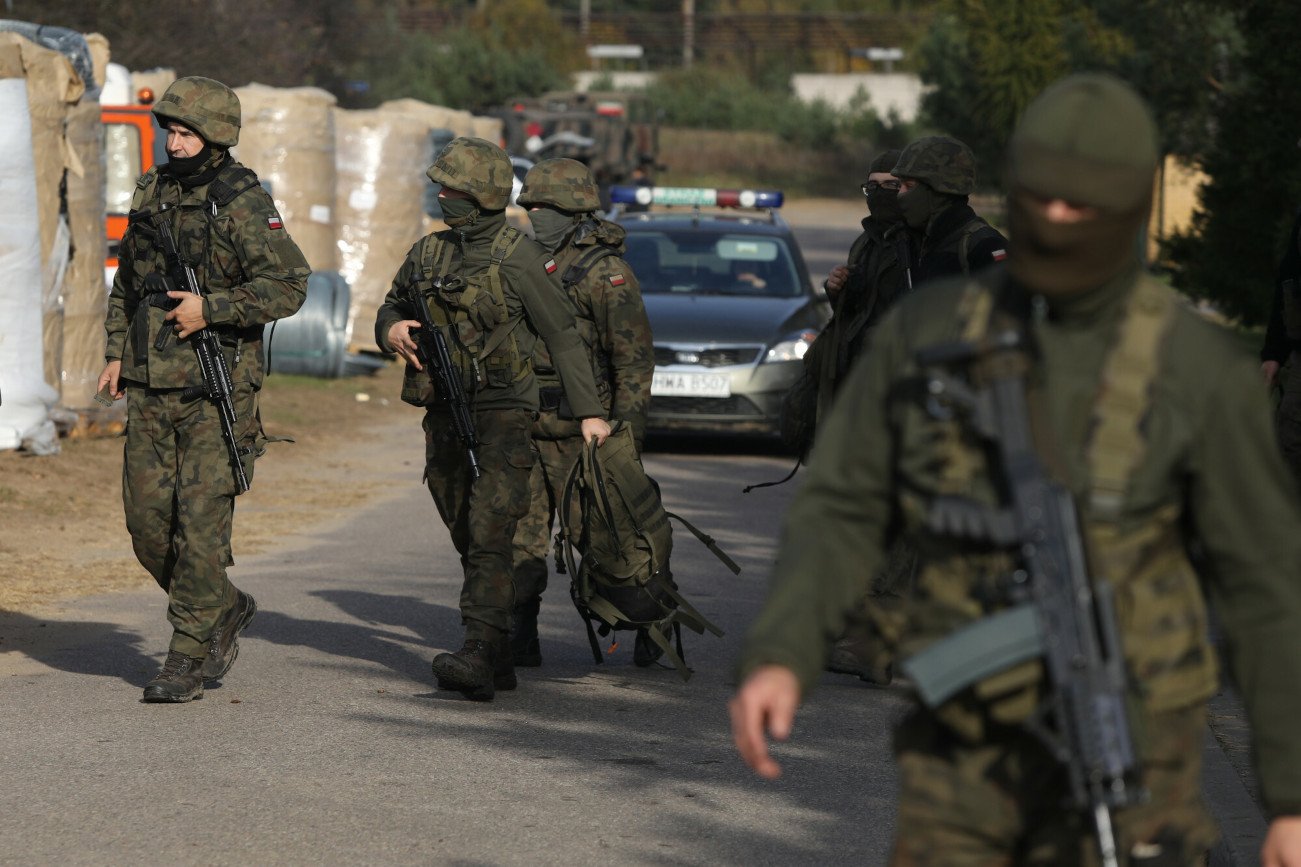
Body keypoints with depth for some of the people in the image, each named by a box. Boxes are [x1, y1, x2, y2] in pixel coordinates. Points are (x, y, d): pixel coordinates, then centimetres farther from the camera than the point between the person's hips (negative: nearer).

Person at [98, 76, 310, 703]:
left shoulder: (243, 203, -8)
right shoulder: (151, 193, 11)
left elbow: (289, 285, -15)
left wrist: (209, 308, -19)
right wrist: (117, 352, 14)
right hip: (150, 388, 6)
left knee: (200, 523, -6)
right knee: (146, 517, 5)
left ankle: (189, 658, 2)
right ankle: (224, 610, 26)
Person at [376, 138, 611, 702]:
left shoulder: (520, 259, -8)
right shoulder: (427, 254, 10)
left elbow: (563, 337, -5)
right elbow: (390, 309, 23)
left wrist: (589, 411, -6)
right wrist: (391, 330, -2)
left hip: (502, 413, -7)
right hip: (445, 416, 7)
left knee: (488, 536, -18)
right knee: (468, 541, 11)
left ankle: (480, 653, -29)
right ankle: (499, 661, 19)